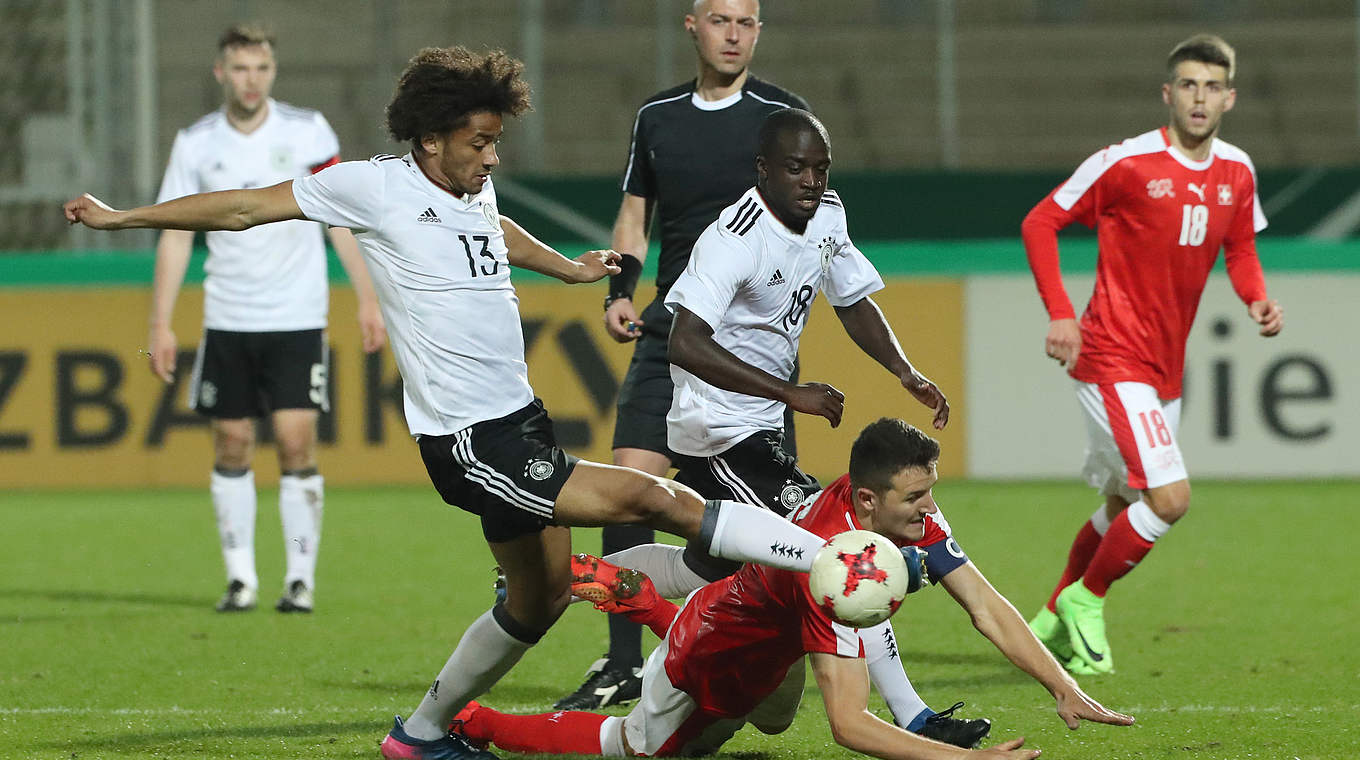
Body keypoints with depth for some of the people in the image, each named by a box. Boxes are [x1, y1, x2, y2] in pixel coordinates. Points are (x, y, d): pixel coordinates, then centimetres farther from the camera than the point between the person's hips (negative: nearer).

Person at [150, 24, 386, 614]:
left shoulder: (308, 132, -3)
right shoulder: (196, 144, 1)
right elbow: (176, 235, 5)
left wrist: (367, 299, -3)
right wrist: (160, 325, 0)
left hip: (297, 320, -2)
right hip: (227, 320, 2)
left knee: (297, 441, -9)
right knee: (232, 445, 3)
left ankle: (301, 577, -2)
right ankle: (240, 578, 12)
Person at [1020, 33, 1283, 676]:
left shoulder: (1237, 173, 4)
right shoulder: (1126, 163, -15)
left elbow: (1239, 247, 20)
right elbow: (1040, 223, -7)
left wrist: (1257, 298, -2)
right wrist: (1060, 314, -17)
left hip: (1166, 368, 8)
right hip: (1112, 362, -7)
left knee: (1124, 507, 18)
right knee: (1169, 497, -17)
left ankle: (1054, 622, 37)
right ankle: (1085, 602, 5)